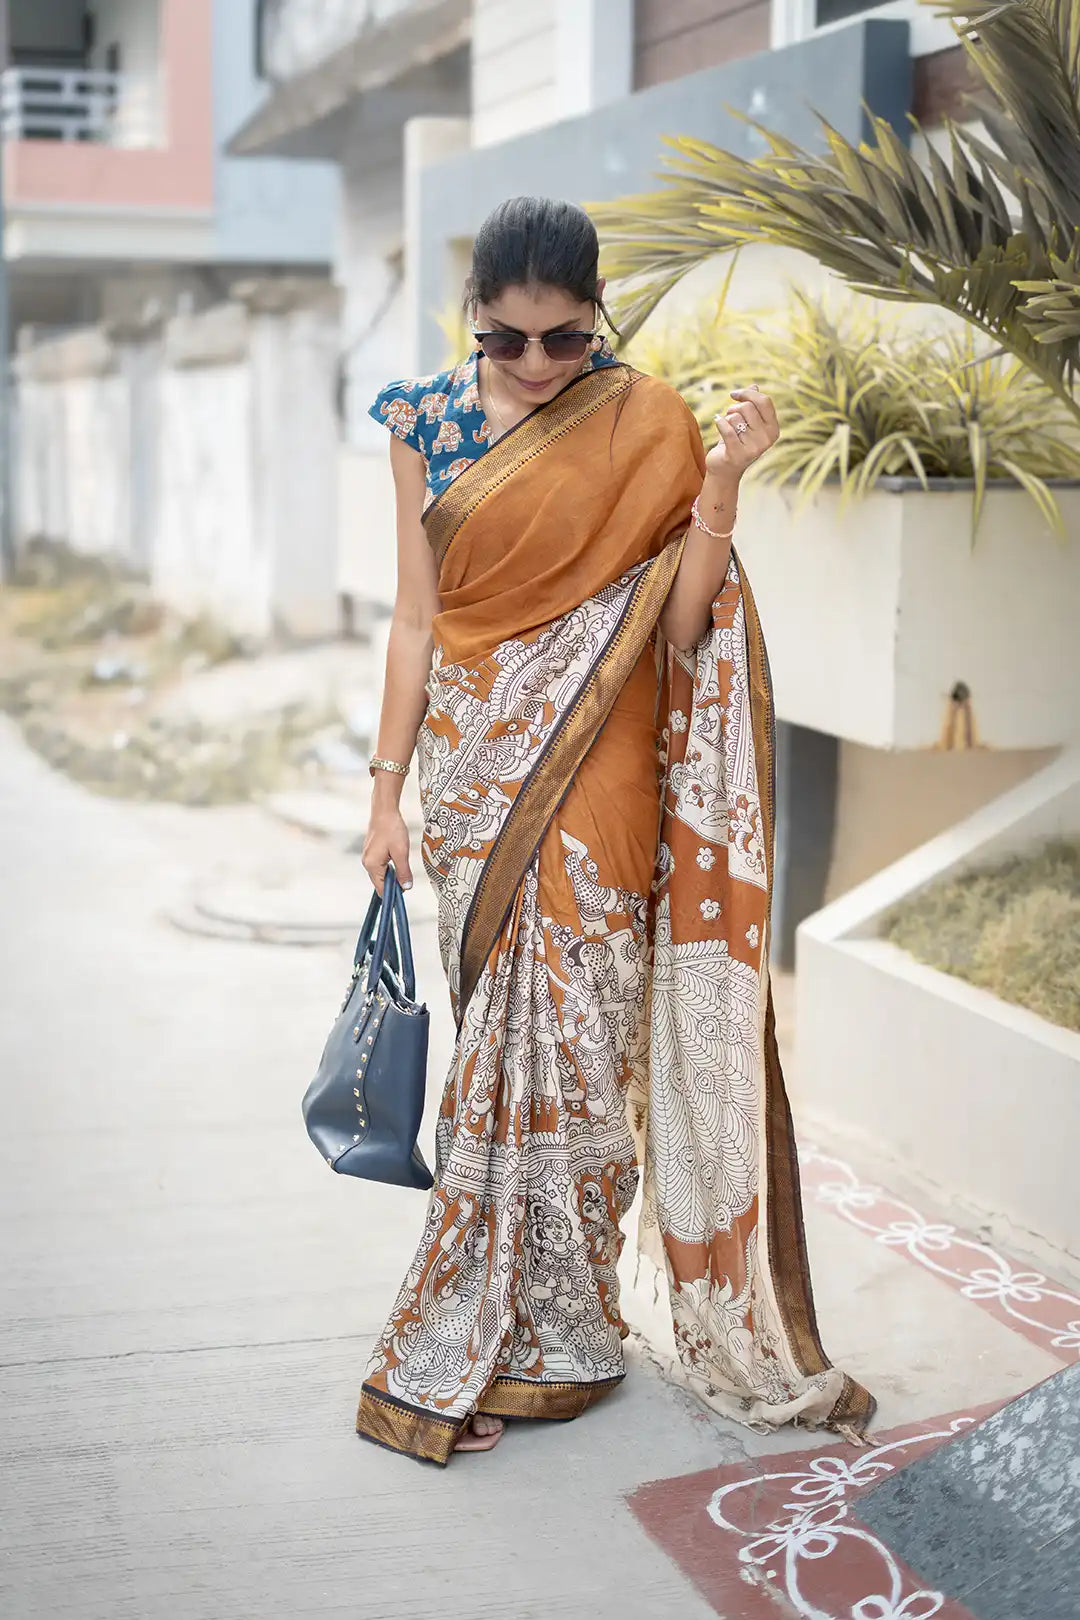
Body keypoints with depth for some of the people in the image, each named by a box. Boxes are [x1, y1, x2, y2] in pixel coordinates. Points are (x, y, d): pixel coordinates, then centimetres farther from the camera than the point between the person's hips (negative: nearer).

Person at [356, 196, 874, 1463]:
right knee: (509, 1042, 6)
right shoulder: (427, 423, 4)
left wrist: (720, 490, -18)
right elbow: (416, 619, 7)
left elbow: (678, 630, -5)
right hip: (470, 776, 2)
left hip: (591, 779, -2)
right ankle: (549, 1342, 20)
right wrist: (386, 790, 5)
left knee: (564, 1044, -1)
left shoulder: (646, 424, -3)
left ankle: (462, 1348, 13)